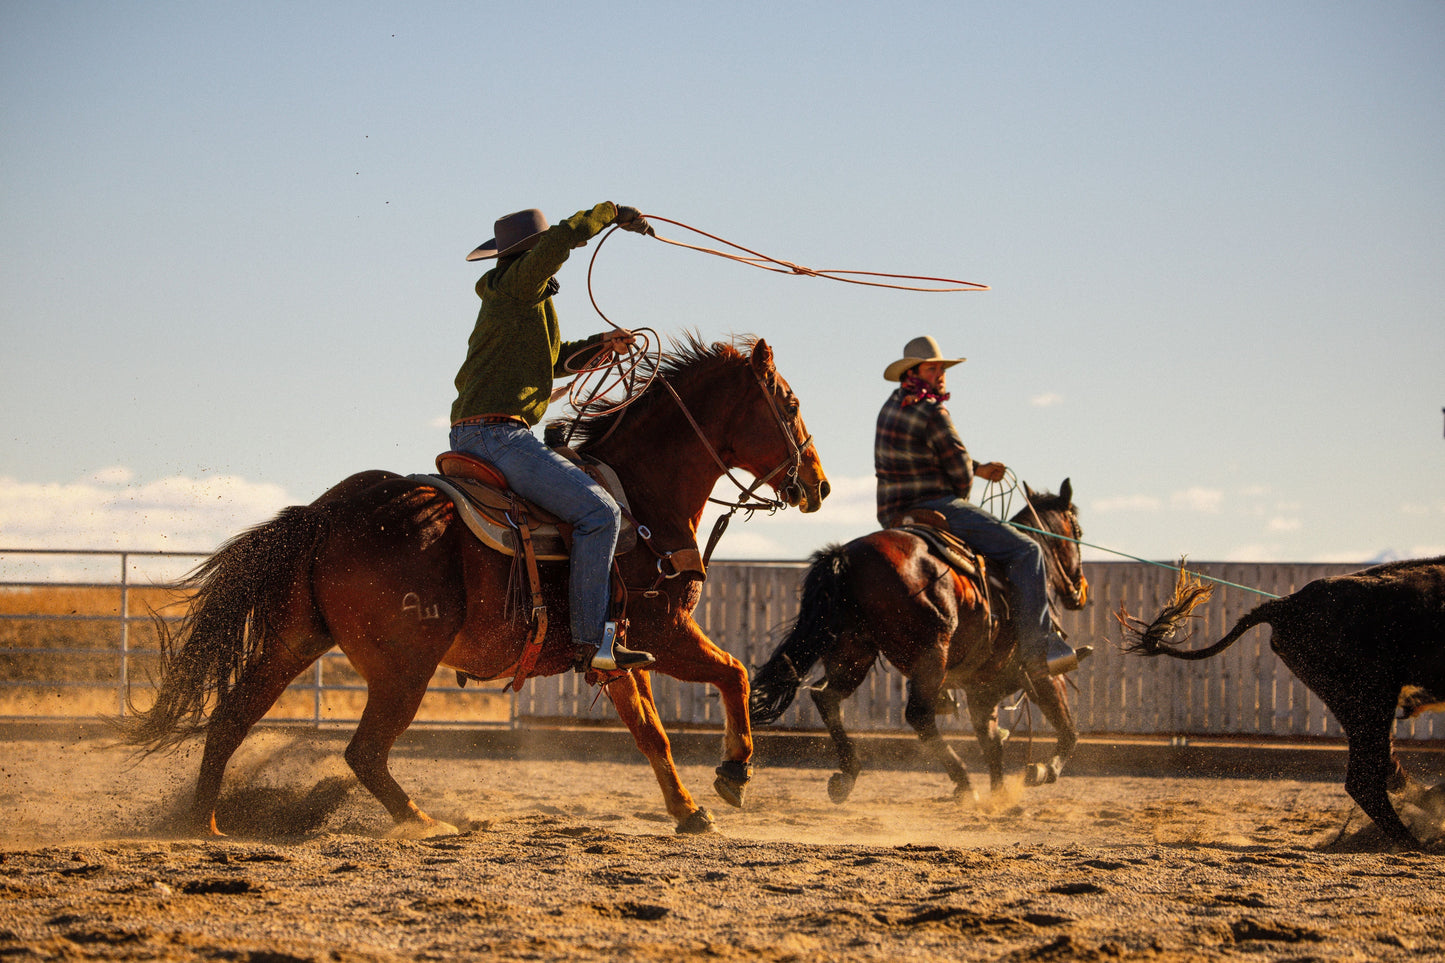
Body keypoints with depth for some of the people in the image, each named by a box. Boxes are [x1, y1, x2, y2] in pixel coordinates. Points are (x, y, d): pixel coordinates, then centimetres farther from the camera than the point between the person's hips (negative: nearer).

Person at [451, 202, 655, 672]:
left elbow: (553, 360, 33)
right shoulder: (519, 286, -7)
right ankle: (592, 638, -23)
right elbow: (562, 238, -23)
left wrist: (601, 345, 19)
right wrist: (612, 212, -11)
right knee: (598, 510, -18)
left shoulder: (510, 296, 23)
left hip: (472, 435, 11)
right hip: (497, 434, -11)